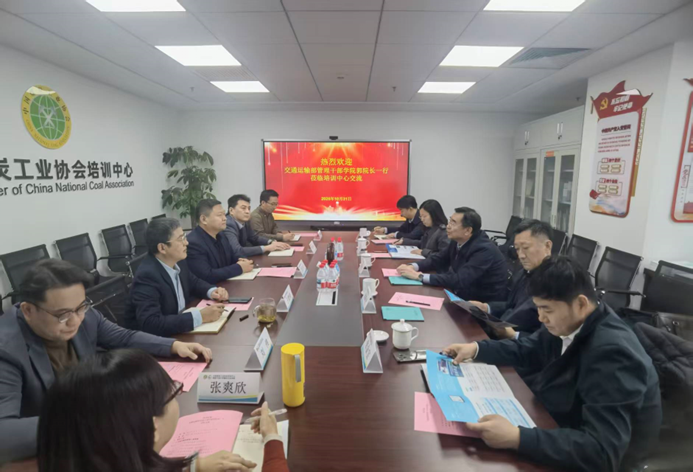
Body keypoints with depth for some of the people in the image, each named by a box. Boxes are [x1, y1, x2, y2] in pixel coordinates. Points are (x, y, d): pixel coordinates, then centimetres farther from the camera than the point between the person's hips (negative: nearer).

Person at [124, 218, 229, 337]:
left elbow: (193, 282, 15)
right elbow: (151, 324, -34)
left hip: (179, 327, 7)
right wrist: (200, 316, -34)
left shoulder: (177, 261, -4)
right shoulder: (147, 276, -26)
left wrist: (212, 291, -5)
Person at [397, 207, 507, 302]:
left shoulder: (484, 249, -26)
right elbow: (439, 259, 10)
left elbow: (459, 280, -33)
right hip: (463, 295, 7)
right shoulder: (458, 241, -3)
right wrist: (413, 267, -9)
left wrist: (419, 276, -32)